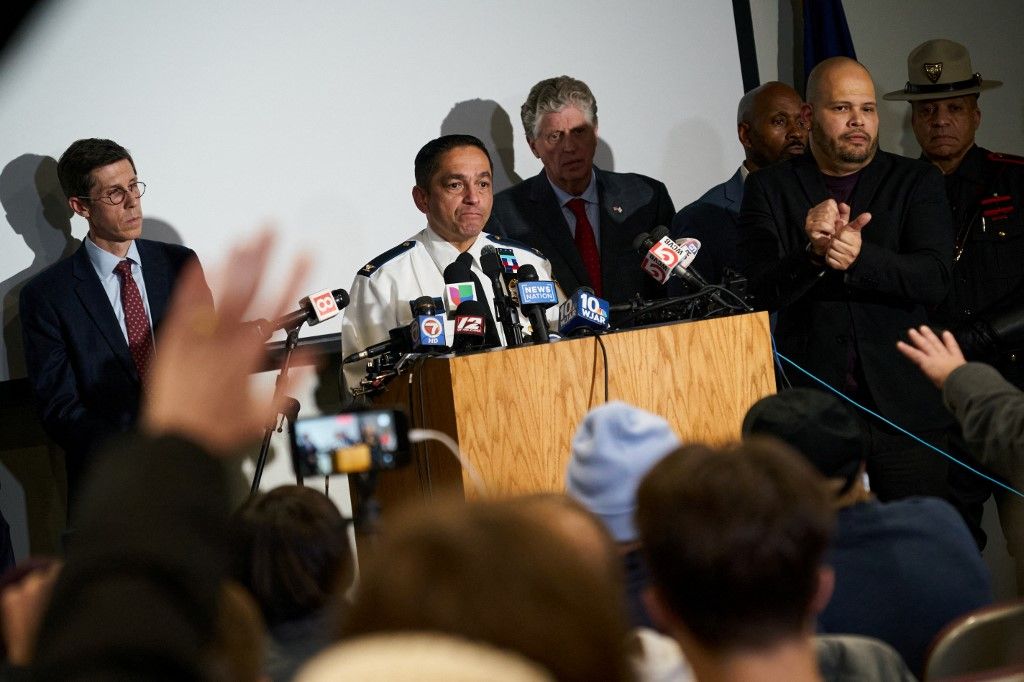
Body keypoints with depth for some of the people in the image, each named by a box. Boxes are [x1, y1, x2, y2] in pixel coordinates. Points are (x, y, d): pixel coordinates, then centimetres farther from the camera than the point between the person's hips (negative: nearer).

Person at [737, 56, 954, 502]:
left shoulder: (917, 182, 8)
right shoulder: (769, 188, 7)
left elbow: (935, 278, -5)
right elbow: (759, 291, -4)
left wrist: (860, 257, -23)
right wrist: (813, 253, -23)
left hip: (904, 407, 1)